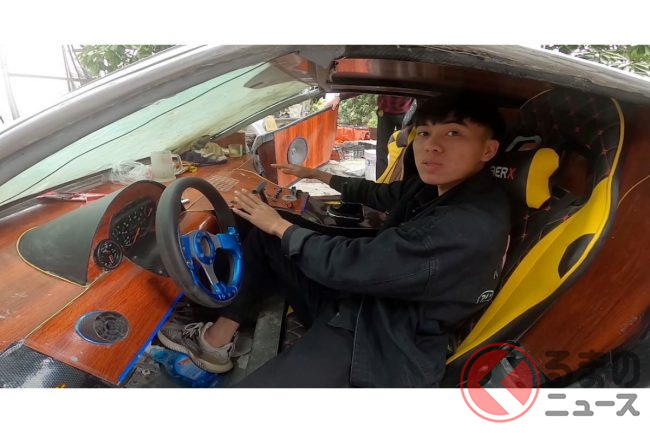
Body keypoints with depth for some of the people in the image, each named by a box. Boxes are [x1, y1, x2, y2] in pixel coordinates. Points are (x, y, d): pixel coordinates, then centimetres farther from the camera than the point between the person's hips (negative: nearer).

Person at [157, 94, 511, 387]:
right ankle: (217, 339, 9)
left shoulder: (475, 226, -27)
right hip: (355, 300, 9)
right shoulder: (438, 185, 0)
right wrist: (319, 176, 31)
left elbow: (350, 264, -25)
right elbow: (380, 194, 22)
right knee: (263, 239, 9)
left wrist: (280, 226, -11)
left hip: (378, 346, -9)